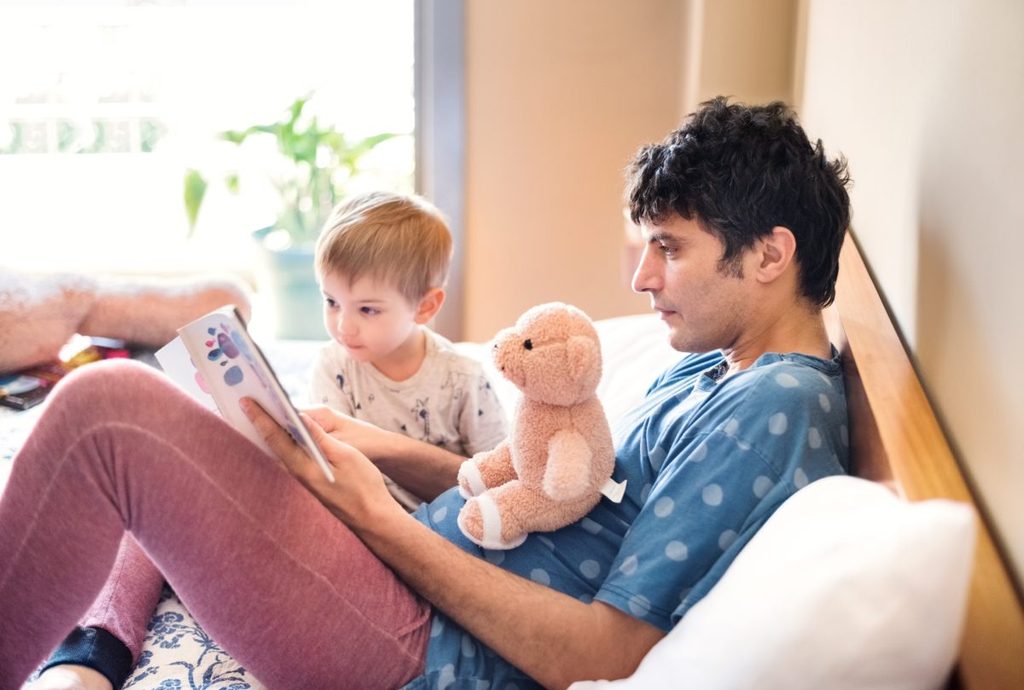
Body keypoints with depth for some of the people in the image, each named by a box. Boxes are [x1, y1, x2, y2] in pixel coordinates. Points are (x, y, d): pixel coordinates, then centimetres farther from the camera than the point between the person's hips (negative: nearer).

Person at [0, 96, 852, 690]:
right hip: (426, 576, 11)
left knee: (107, 409, -16)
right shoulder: (708, 370, 14)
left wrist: (378, 516, -18)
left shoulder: (772, 410, -18)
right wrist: (382, 448, 6)